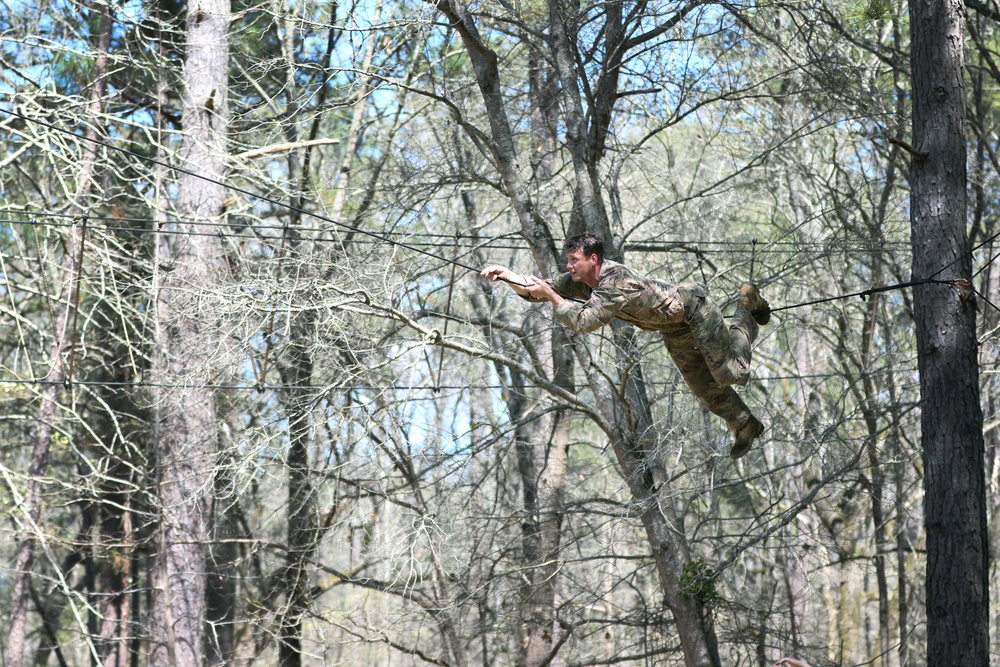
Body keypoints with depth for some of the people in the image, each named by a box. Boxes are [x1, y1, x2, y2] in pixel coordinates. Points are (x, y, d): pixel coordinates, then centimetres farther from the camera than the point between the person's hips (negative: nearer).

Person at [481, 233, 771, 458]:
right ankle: (745, 426, 30)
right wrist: (507, 276, -23)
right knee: (704, 386, 12)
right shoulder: (578, 282, -13)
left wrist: (549, 293, -40)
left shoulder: (616, 280, -39)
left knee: (730, 374, -5)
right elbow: (535, 292, -6)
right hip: (674, 328, 8)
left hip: (694, 306, -8)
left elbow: (584, 322, -45)